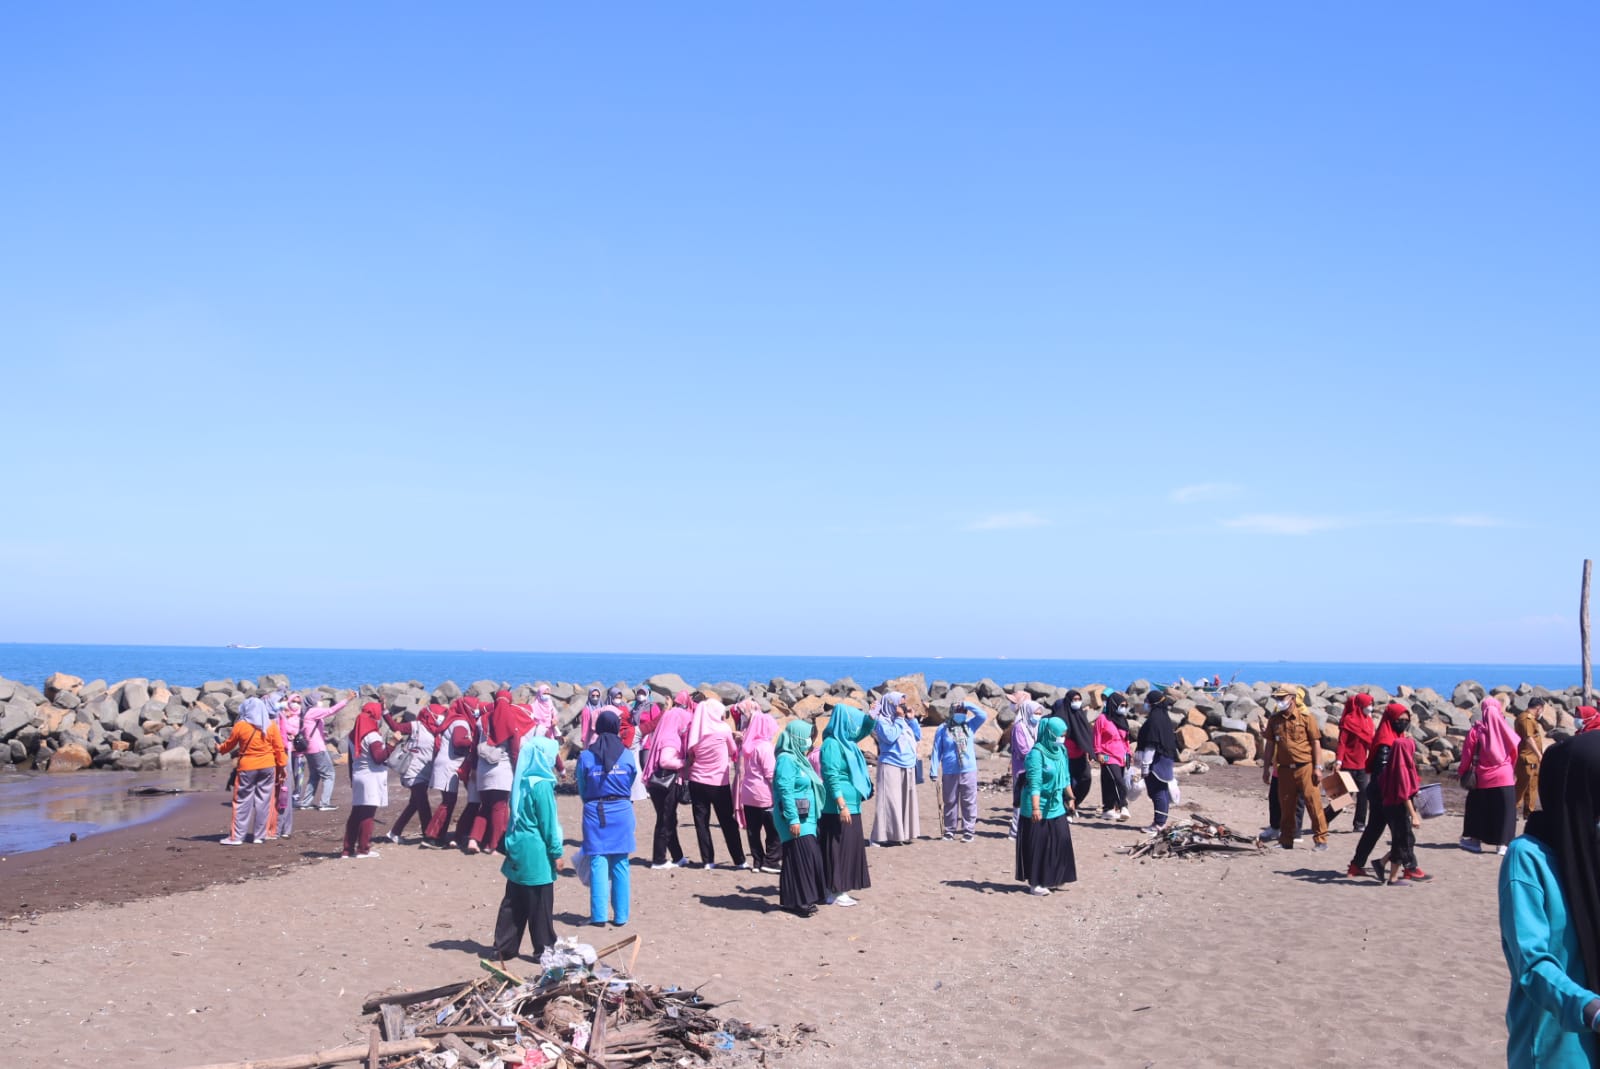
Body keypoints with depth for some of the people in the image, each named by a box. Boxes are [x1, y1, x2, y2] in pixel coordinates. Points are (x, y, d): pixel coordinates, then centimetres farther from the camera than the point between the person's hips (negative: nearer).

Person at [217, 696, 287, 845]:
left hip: (247, 768, -2)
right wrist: (282, 766, 8)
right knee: (263, 802, 7)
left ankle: (237, 836, 4)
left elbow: (229, 744, 7)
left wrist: (219, 749, 28)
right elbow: (279, 748, 1)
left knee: (242, 802, 4)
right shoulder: (271, 725, 0)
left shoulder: (240, 726, -6)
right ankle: (259, 835, 10)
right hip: (268, 767, 2)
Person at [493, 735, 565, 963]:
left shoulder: (522, 781, 7)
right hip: (536, 853, -8)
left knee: (514, 902, 13)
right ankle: (544, 949, 10)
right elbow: (548, 823, -15)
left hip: (518, 851, 8)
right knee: (540, 904, 2)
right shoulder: (542, 785, -17)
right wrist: (556, 852, -7)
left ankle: (504, 947, 17)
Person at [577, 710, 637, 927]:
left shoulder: (586, 757, -4)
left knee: (598, 863, 3)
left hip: (595, 812, -1)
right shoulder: (628, 755, -2)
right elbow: (631, 785, 8)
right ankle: (620, 915, 9)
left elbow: (581, 790, 4)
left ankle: (599, 914, 0)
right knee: (620, 864, 6)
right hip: (622, 812, 1)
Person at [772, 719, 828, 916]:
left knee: (812, 856, 8)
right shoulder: (786, 760, -14)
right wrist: (793, 819, -23)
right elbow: (785, 791, -20)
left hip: (806, 819, 9)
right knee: (801, 857, -9)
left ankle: (806, 897, 15)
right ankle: (799, 901, -5)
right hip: (796, 820, -9)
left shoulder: (798, 758, 17)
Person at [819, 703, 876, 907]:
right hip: (839, 808, -9)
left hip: (851, 806, 9)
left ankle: (839, 889, 19)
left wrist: (871, 717, 10)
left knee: (848, 848, 12)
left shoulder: (846, 742, 11)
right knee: (838, 849, -4)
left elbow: (862, 728, 29)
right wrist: (842, 805, -23)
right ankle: (834, 893, 1)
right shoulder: (832, 744, -14)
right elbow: (832, 778, -20)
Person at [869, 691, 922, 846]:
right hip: (891, 767, -8)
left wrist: (911, 719, 5)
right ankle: (887, 836, -8)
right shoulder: (882, 721, -7)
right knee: (891, 802, -10)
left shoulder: (904, 721, 14)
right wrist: (899, 720, -13)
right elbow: (890, 737, -22)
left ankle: (901, 834, 14)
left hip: (908, 767, 8)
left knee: (905, 801, 8)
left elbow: (918, 737, 15)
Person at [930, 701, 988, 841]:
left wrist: (967, 705, -8)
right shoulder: (943, 729, 0)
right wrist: (934, 770, -5)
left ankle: (969, 830, 5)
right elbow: (937, 751, 0)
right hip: (949, 773, -1)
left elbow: (983, 716, -3)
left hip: (969, 771, 1)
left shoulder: (970, 725, 8)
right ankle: (950, 830, 16)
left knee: (969, 802, 1)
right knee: (950, 802, 7)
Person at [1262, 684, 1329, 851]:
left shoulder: (1306, 716, -4)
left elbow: (1316, 743, -3)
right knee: (1286, 807, 9)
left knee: (1313, 804, -2)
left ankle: (1321, 840, 6)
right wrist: (1266, 768, 11)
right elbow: (1270, 745, 13)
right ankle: (1286, 842, 18)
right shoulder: (1274, 719, 7)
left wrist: (1317, 767, -8)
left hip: (1305, 768, -4)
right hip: (1285, 769, 4)